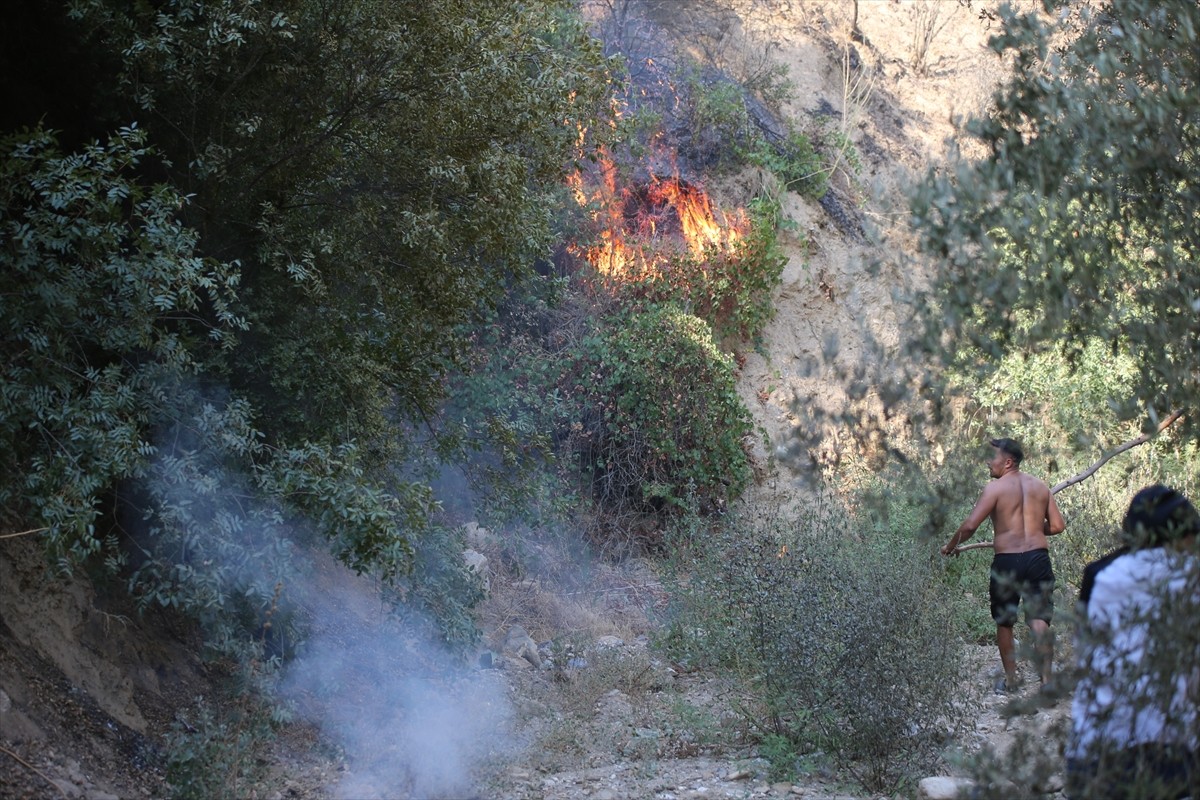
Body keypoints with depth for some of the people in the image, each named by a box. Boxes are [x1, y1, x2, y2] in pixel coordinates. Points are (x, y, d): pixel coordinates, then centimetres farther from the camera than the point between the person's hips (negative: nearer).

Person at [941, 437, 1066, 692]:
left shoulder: (995, 488, -4)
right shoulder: (1040, 487, 10)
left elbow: (969, 526, -10)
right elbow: (1057, 525, 9)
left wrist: (950, 546, 6)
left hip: (1006, 561, -3)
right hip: (1038, 557, 3)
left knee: (1004, 623, 13)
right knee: (1039, 621, -1)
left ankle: (1010, 680, 20)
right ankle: (1047, 679, -10)